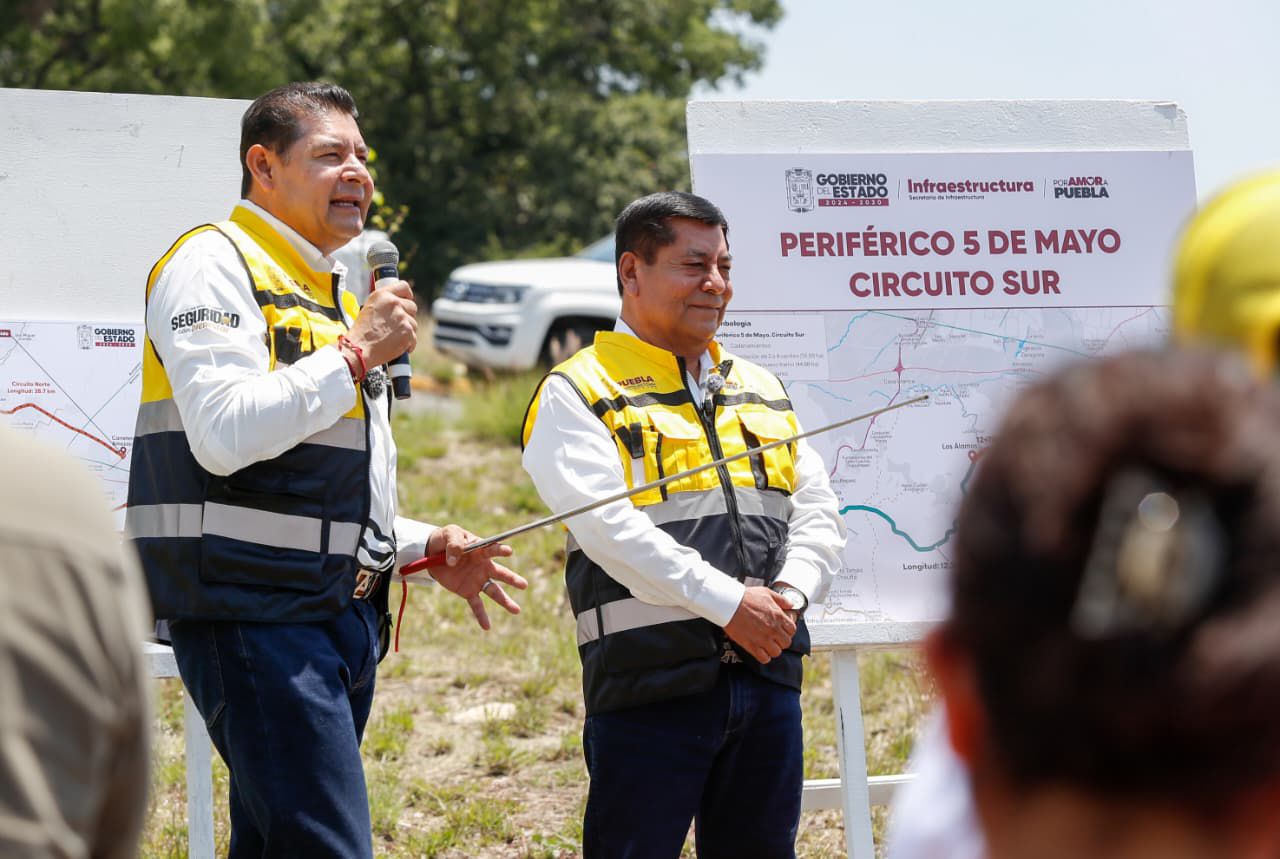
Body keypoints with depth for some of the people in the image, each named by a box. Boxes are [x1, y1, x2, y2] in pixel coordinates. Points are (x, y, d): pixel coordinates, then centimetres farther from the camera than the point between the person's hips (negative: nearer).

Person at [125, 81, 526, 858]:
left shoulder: (332, 290, 24)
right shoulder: (215, 265, -6)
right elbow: (224, 434, -22)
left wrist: (424, 548, 17)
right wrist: (356, 354, -15)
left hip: (343, 613, 9)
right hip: (254, 610, -9)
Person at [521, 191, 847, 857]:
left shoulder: (760, 390, 20)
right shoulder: (577, 394, 0)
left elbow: (818, 511, 15)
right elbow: (607, 526, -13)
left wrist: (790, 592, -6)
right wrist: (728, 602, -18)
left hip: (768, 672, 6)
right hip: (650, 678, -6)